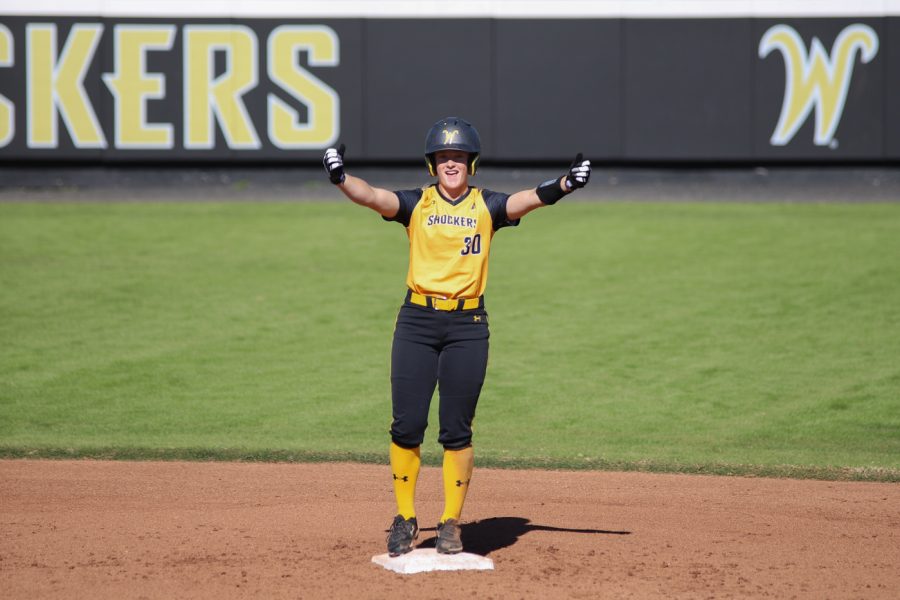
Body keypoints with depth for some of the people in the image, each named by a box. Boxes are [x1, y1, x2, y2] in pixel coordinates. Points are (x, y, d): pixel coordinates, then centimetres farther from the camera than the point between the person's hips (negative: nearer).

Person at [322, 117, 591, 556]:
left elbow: (527, 200, -14)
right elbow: (374, 197, -14)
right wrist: (341, 179, -35)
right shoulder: (416, 204, 3)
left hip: (468, 325, 0)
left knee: (457, 430, 1)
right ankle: (405, 519, 12)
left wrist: (563, 186, -34)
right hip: (417, 321, 0)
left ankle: (451, 524, 11)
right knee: (407, 425, -1)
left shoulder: (486, 207, 3)